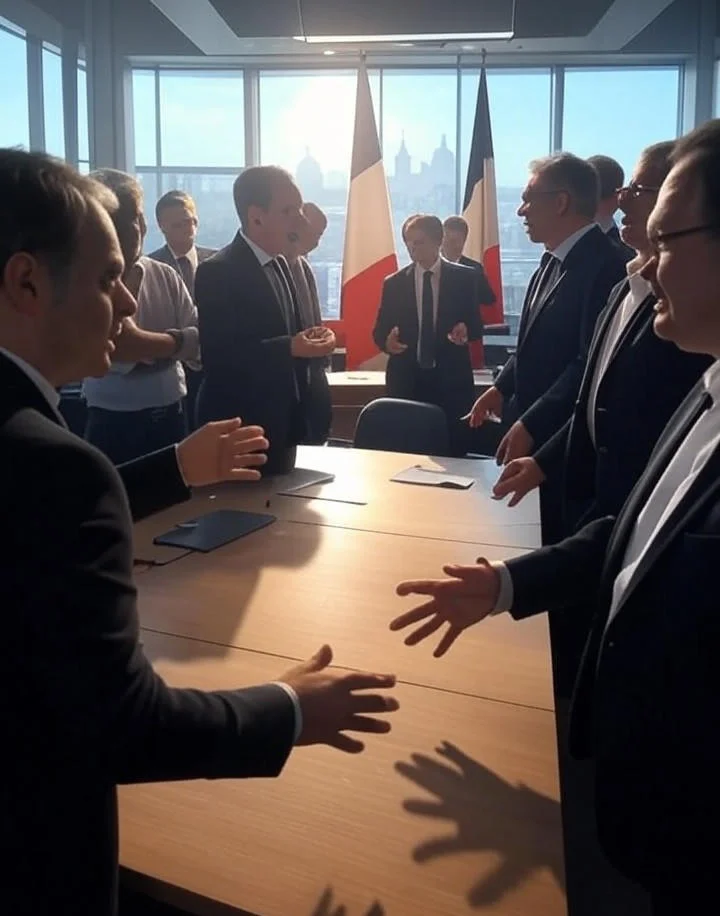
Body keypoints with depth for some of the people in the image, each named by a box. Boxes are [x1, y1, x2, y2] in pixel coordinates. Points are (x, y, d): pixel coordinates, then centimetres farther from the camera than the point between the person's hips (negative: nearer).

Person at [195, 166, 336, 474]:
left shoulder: (279, 264, 10)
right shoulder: (217, 272, -16)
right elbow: (218, 357, -23)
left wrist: (307, 341, -3)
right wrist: (290, 348, -28)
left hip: (281, 422, 8)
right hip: (240, 428, -8)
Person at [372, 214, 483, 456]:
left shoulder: (464, 277, 5)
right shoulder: (394, 283, 8)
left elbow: (477, 325, 6)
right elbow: (379, 330, 8)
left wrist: (465, 330, -17)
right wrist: (387, 340, -14)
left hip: (451, 378, -1)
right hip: (406, 379, 1)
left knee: (453, 450, -1)